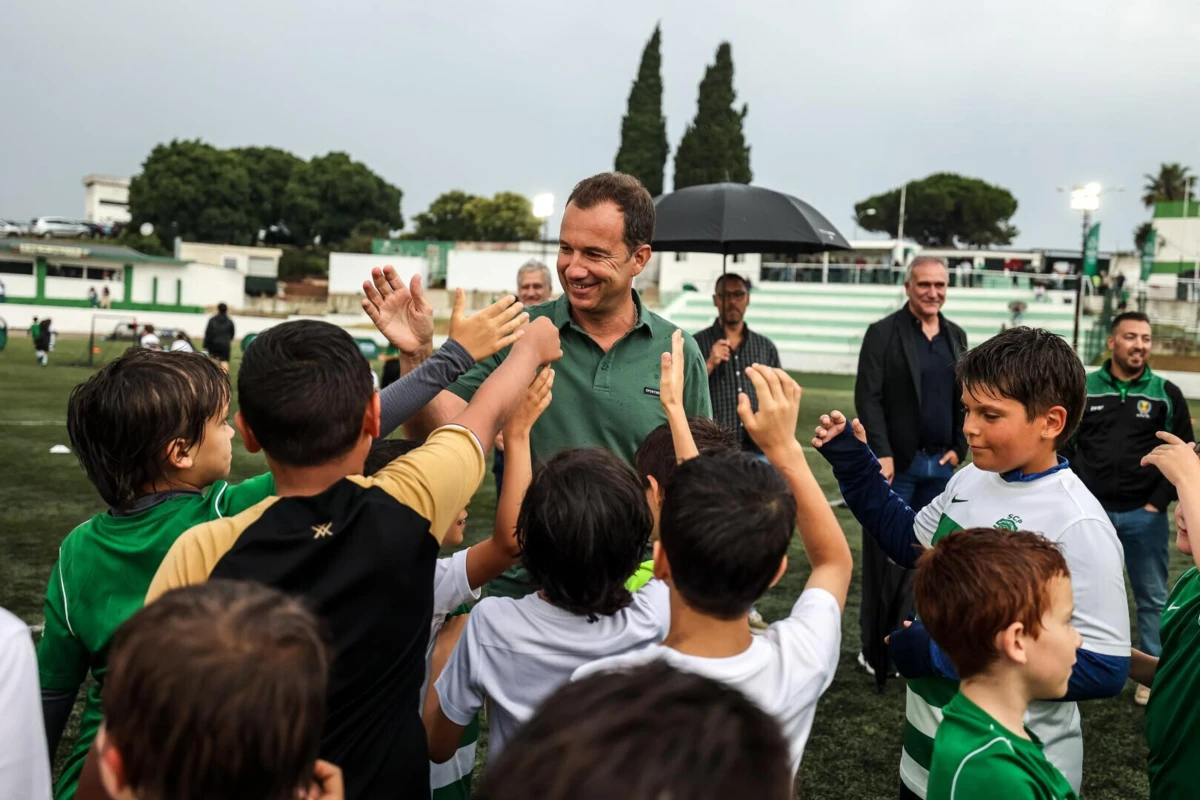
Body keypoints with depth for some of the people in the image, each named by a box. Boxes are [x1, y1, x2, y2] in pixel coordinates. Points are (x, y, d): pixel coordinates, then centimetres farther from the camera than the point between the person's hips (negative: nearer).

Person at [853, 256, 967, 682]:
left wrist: (959, 447, 6)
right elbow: (868, 398, -9)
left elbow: (965, 398, 16)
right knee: (886, 558, 1)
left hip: (942, 463, 5)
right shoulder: (883, 333, -4)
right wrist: (881, 453, -15)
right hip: (898, 463, -5)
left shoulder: (956, 336, 13)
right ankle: (876, 650, 12)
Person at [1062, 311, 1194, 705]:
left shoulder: (1167, 394, 1)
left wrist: (1159, 502, -5)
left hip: (1144, 515, 0)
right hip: (1090, 512, 0)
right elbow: (1063, 444, 5)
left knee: (1152, 598, 9)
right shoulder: (1083, 388, 1)